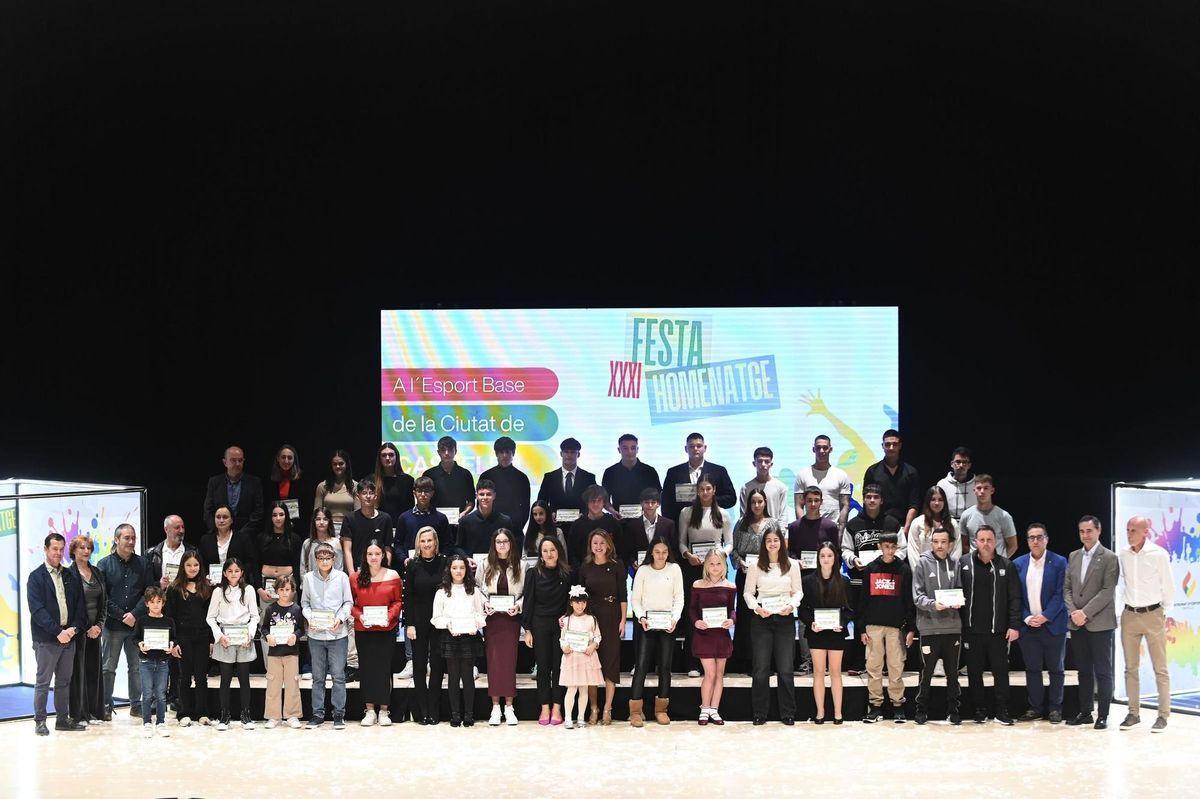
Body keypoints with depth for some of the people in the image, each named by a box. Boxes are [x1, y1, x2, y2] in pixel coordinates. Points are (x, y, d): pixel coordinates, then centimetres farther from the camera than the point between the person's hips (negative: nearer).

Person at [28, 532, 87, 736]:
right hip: (45, 640, -5)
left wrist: (74, 628, -8)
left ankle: (62, 719, 19)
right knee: (43, 682, -1)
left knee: (64, 681, 11)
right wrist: (58, 631, -18)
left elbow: (79, 605, 10)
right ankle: (40, 721, 5)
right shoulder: (36, 577, -3)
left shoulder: (70, 577, 12)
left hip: (68, 637, 5)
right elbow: (37, 610, -12)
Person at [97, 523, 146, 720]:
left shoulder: (142, 564, 8)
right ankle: (106, 706, 7)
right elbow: (102, 597, -4)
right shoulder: (104, 564, 1)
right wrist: (122, 616, -9)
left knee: (137, 666, 4)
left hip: (136, 624, 2)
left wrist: (135, 614, -9)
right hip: (113, 625, -2)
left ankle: (136, 704, 13)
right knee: (108, 667, 1)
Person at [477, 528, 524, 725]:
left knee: (510, 659, -2)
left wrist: (517, 605, -12)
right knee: (493, 660, -2)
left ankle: (509, 707, 2)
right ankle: (495, 707, 1)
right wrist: (484, 604, -10)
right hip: (491, 618, 0)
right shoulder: (484, 565, 5)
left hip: (511, 618, 0)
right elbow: (477, 590, 6)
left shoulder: (519, 566, 4)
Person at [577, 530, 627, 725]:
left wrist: (623, 620, -6)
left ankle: (607, 709, 3)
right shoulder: (585, 568, 6)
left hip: (611, 618, -2)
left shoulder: (616, 566, 0)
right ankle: (593, 709, 7)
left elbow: (623, 596, 0)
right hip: (590, 618, 2)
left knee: (610, 662, -1)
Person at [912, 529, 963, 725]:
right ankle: (921, 710, 15)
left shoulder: (955, 565, 8)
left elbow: (961, 589, 12)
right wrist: (933, 604, -22)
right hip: (929, 626, -3)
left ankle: (953, 710, 19)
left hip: (953, 626, 3)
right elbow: (917, 595, -5)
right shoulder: (922, 564, 0)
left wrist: (959, 601, -11)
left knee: (953, 672, 10)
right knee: (927, 672, 4)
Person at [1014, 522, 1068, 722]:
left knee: (1055, 669, 5)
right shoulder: (1018, 564, 6)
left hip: (1052, 624, -3)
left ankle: (1055, 708, 11)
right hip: (1028, 624, 3)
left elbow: (1060, 594, -7)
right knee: (1032, 668, 6)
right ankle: (1035, 708, 13)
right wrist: (1026, 618, -7)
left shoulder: (1059, 562, -3)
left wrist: (1045, 616, -14)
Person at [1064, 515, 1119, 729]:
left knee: (1103, 671, -1)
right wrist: (1073, 611, -5)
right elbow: (1067, 587, 11)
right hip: (1077, 623, 5)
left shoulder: (1109, 558, -5)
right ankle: (1084, 712, 16)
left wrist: (1086, 613, -16)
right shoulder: (1073, 557, 13)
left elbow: (1108, 591, -12)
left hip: (1099, 623, -5)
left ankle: (1102, 715, 2)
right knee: (1083, 671, 11)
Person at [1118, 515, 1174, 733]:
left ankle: (1163, 715, 1)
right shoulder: (1123, 555, 1)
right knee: (1130, 667, 8)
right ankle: (1133, 713, 15)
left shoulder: (1159, 554, -10)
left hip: (1153, 615, -4)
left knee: (1160, 668, -1)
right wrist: (1130, 601, 13)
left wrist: (1166, 612, 4)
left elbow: (1167, 586, -2)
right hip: (1130, 615, 4)